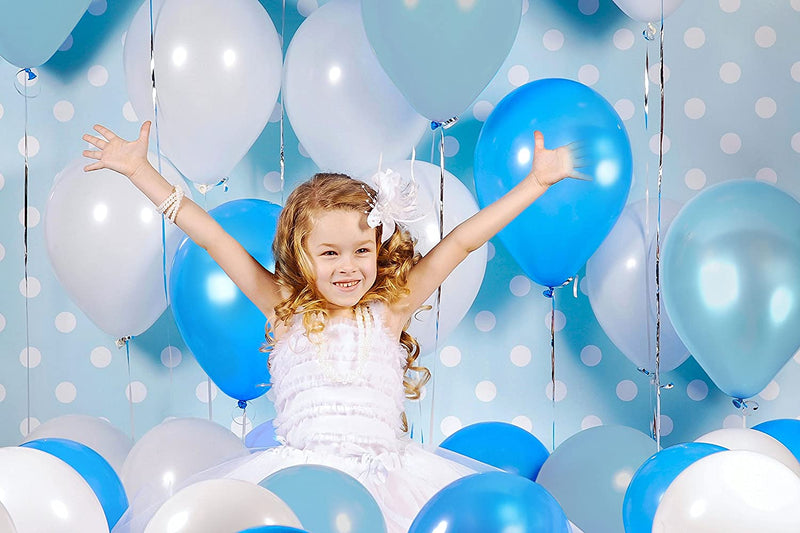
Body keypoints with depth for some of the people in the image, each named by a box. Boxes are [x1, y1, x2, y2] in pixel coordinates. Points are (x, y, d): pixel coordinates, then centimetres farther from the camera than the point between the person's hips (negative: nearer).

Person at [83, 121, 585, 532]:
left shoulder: (390, 307, 8)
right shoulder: (284, 309, 7)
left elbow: (461, 241, 8)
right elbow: (213, 238, 7)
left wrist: (537, 181, 11)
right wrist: (140, 171, 9)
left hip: (385, 477, 1)